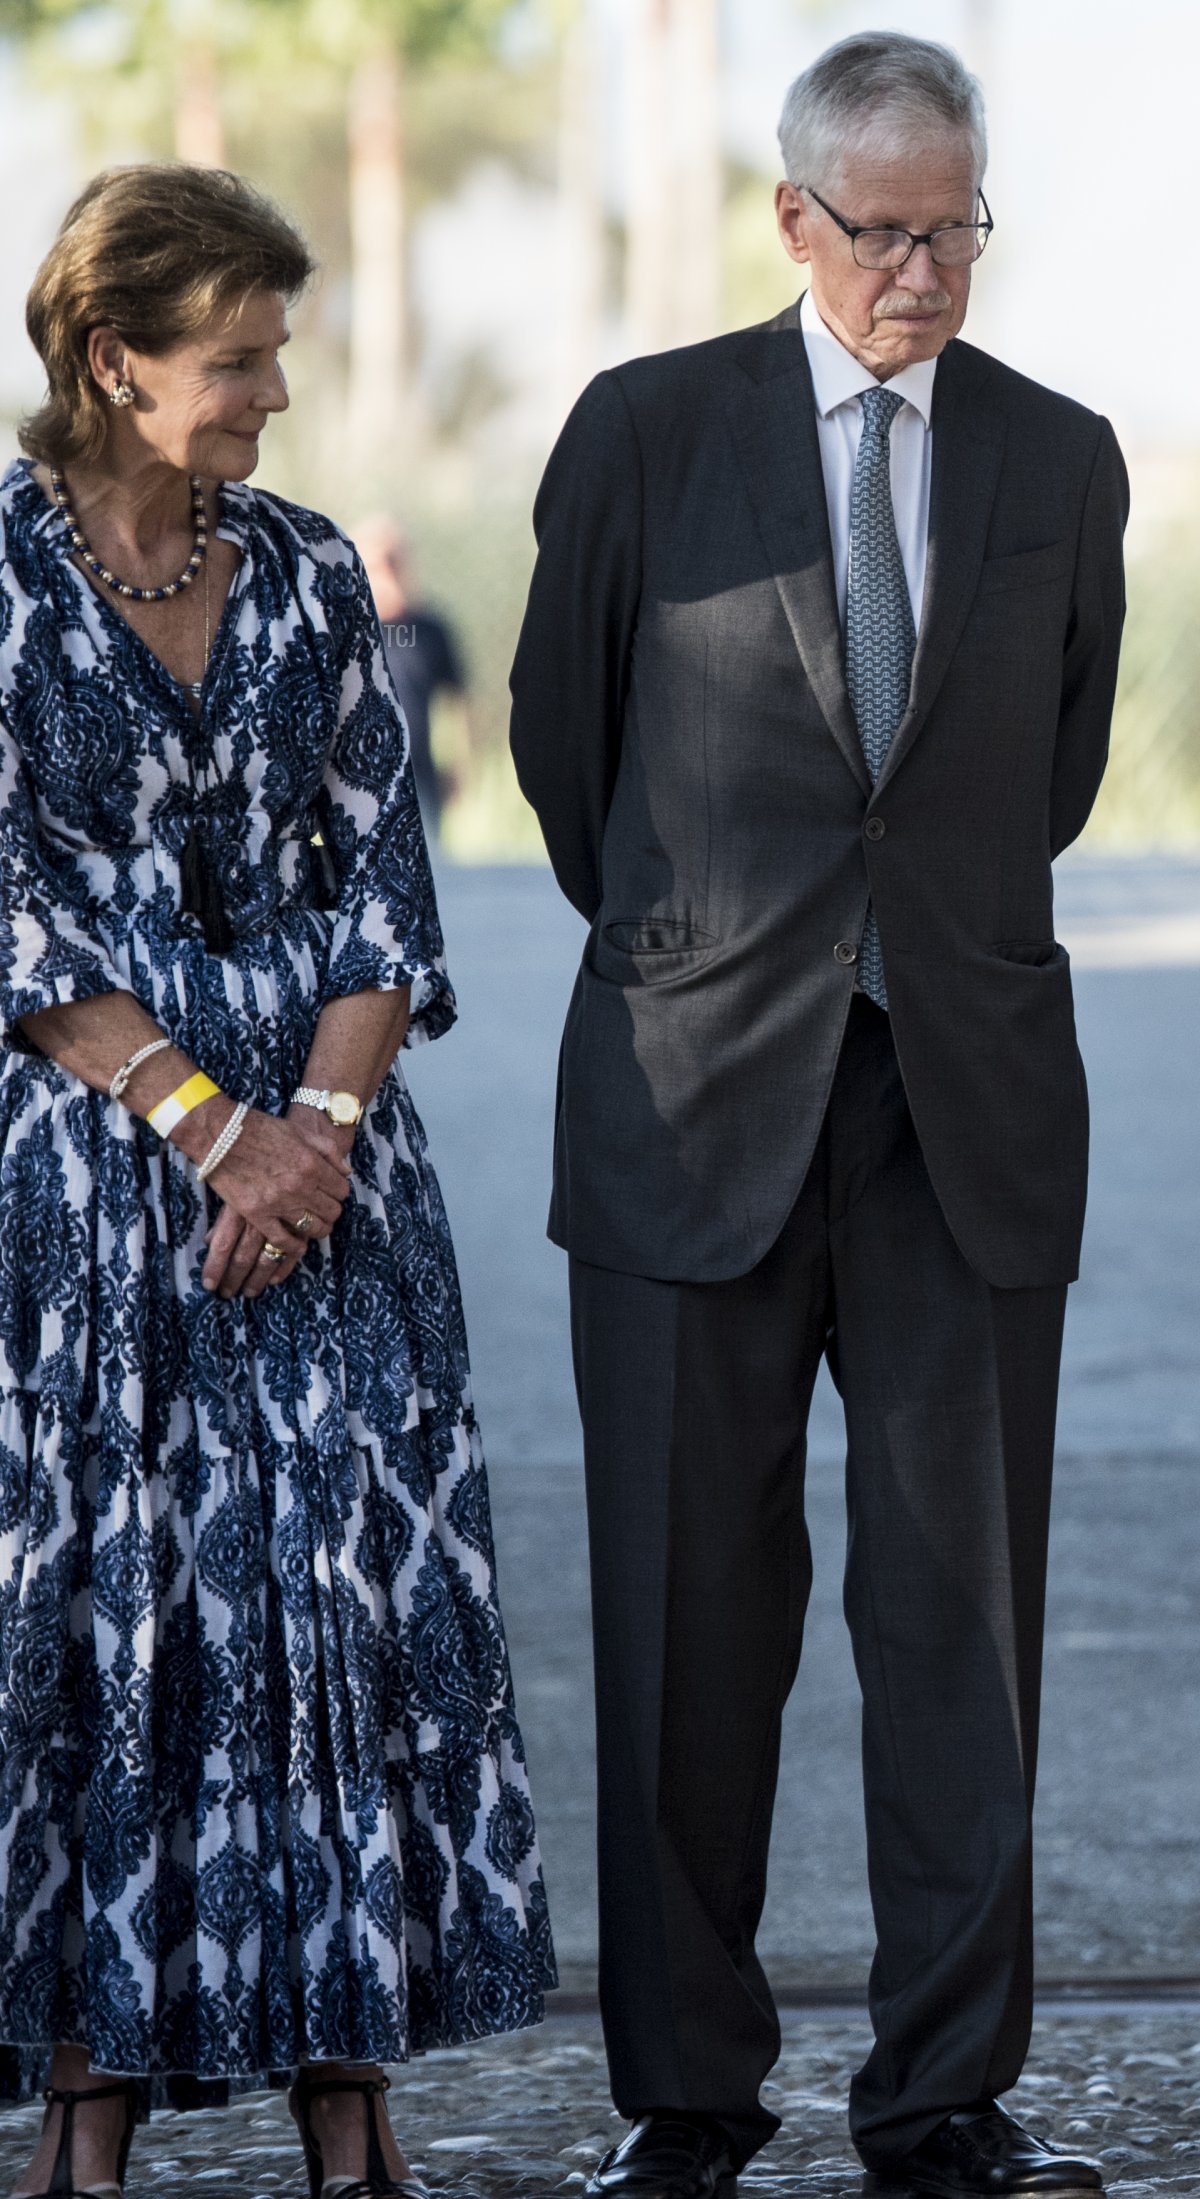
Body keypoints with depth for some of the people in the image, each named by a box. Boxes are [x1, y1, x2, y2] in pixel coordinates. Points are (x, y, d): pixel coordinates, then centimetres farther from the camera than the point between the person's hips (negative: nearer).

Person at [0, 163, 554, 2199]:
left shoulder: (306, 573, 7)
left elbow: (382, 876, 6)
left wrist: (314, 1125, -8)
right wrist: (205, 1123, -13)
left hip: (320, 1144, 3)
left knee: (356, 1580, -2)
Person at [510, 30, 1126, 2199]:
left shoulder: (1063, 463, 7)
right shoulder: (645, 432, 1)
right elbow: (560, 728, 12)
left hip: (969, 1099, 2)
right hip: (699, 1099, -1)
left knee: (962, 1602, 1)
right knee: (689, 1607, 2)